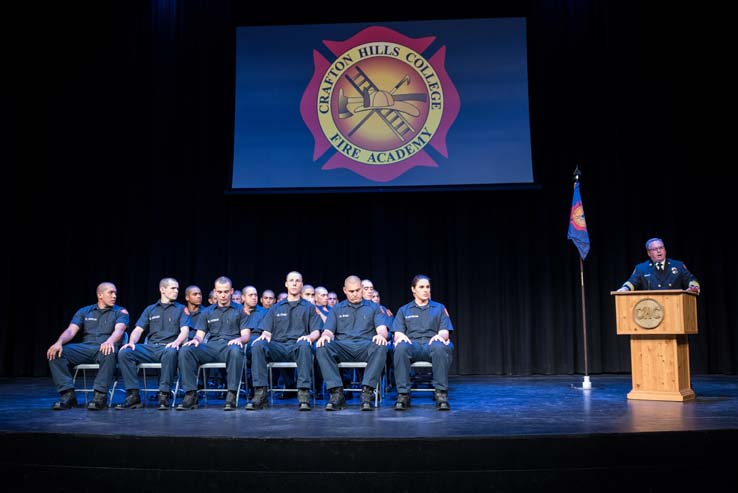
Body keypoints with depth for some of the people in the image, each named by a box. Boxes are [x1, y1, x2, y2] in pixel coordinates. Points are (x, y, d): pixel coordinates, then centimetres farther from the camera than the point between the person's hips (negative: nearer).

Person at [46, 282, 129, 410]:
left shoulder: (120, 312, 10)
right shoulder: (84, 311, 18)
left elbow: (119, 330, -10)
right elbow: (71, 331, 5)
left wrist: (110, 341, -35)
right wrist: (59, 342, -18)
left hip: (105, 348, -3)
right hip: (85, 348, 3)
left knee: (110, 351, -40)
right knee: (55, 352, -20)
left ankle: (100, 395, -33)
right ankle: (68, 395, -21)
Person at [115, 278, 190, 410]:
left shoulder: (181, 309, 14)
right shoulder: (150, 310, 22)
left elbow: (185, 330, -1)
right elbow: (138, 330, 14)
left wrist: (177, 342, -22)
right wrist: (132, 342, -8)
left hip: (168, 347, -3)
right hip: (149, 347, 3)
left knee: (171, 353, -40)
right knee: (124, 352, -23)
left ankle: (164, 395, -33)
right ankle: (133, 395, -21)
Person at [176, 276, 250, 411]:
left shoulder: (240, 310, 18)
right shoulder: (207, 312, 25)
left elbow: (246, 335, 8)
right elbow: (200, 335, 16)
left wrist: (239, 339, -16)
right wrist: (196, 340, -9)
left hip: (230, 346, -3)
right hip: (211, 347, 3)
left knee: (235, 350, -40)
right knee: (185, 350, -26)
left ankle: (231, 395, -35)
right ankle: (190, 394, -24)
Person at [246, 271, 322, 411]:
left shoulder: (309, 307, 20)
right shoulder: (276, 308, 25)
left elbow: (316, 332, 10)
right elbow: (267, 331, 17)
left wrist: (309, 337, -14)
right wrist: (265, 335, -8)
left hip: (298, 346, -2)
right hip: (278, 346, 2)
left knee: (304, 345, -39)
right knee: (258, 345, -30)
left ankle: (304, 393, -40)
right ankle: (260, 393, -31)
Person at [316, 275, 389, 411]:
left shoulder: (374, 308, 21)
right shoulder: (336, 309, 24)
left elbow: (382, 329, 6)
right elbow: (328, 331, 12)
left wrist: (381, 335, -21)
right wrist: (325, 336, -15)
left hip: (366, 346, -1)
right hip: (342, 347, 1)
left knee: (381, 347, -35)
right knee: (322, 347, -31)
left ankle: (367, 392, -36)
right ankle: (337, 392, -33)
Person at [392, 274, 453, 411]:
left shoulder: (439, 308, 21)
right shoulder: (404, 310, 22)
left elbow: (445, 332, 10)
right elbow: (397, 334, 11)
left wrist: (440, 336, -16)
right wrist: (400, 336, -16)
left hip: (432, 344, 0)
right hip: (412, 345, 0)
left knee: (440, 347, -39)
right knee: (401, 347, -37)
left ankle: (441, 394, -34)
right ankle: (403, 395, -34)